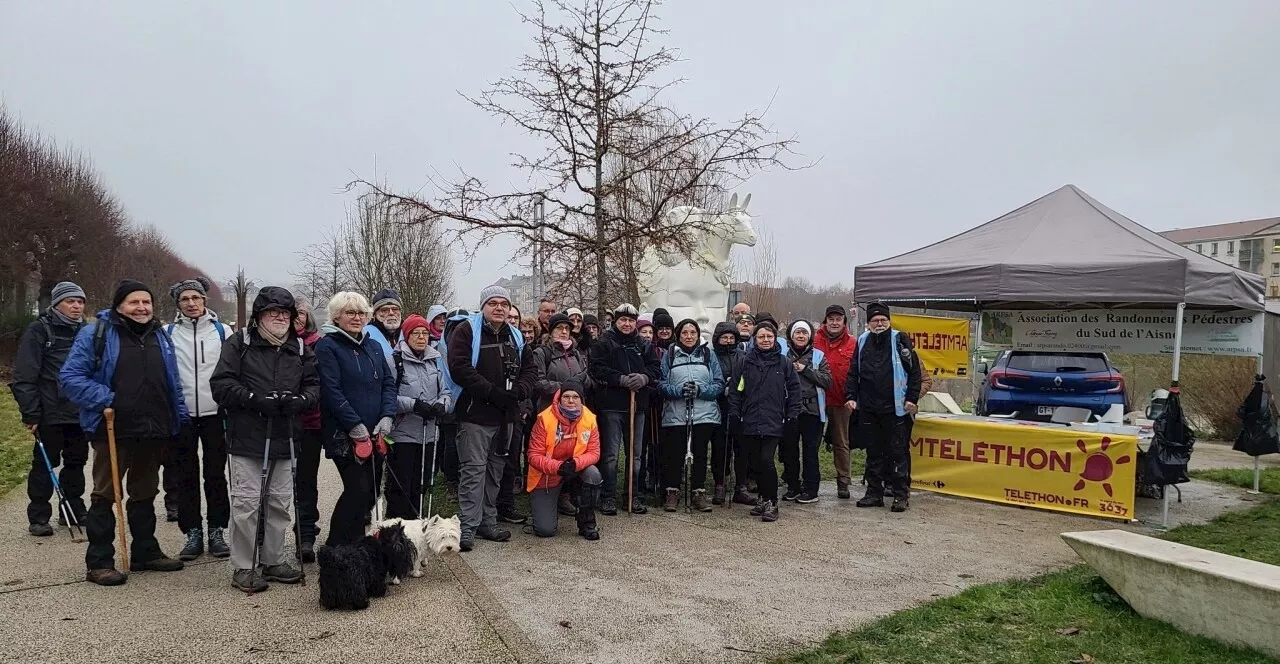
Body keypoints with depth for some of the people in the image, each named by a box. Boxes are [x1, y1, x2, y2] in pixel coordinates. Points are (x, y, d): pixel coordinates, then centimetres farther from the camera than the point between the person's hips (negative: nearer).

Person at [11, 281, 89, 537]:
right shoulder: (39, 329, -6)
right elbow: (25, 376, -10)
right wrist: (30, 413, -15)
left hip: (81, 411, 5)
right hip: (51, 413, -5)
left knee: (77, 461, 13)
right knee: (45, 463, 3)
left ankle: (74, 510, 25)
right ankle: (38, 517, 11)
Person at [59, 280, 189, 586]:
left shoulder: (160, 337, 13)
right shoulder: (95, 334, -5)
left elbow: (173, 384, 17)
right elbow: (69, 377, -9)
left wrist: (180, 418, 11)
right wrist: (104, 400, -19)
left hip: (154, 433, 6)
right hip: (113, 431, -5)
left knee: (145, 494, 15)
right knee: (105, 495, 2)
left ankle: (145, 552, 26)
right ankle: (99, 562, 9)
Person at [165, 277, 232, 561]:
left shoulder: (221, 331, 3)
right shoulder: (168, 333, 4)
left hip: (215, 412, 0)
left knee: (215, 473, 5)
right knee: (186, 476, 6)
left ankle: (216, 531, 15)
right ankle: (193, 533, 15)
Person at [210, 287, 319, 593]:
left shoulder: (300, 348, 12)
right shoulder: (239, 343, -1)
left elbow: (314, 385, 9)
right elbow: (221, 384, -8)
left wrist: (300, 400, -13)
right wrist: (256, 400, -20)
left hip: (284, 440, 4)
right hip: (247, 439, -4)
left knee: (280, 503, 12)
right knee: (246, 503, -1)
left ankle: (273, 560, 26)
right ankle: (242, 568, 10)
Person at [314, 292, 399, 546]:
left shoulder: (374, 345, 15)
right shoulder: (327, 346, -4)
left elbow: (389, 382, 11)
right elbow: (331, 390, -13)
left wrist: (387, 417, -5)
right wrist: (355, 426, -17)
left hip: (375, 435, 6)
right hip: (344, 435, -6)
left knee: (371, 491, 8)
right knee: (359, 490, -12)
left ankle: (354, 543, 22)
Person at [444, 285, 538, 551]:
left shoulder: (515, 336, 13)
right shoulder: (466, 330, -7)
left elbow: (529, 370, 14)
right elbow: (460, 368, -18)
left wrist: (517, 391, -7)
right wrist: (493, 392, -21)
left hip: (505, 415, 7)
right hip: (475, 414, -7)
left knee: (495, 470, 14)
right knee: (474, 469, -6)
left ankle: (488, 522, 24)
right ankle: (468, 528, 0)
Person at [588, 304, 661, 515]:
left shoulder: (643, 345, 12)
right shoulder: (604, 344, 0)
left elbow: (656, 368, 9)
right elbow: (596, 369, -10)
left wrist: (644, 377, -12)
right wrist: (621, 379, -18)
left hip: (638, 404, 4)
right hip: (612, 405, -4)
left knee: (635, 453, 11)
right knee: (610, 454, 0)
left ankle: (634, 496, 21)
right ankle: (608, 497, 9)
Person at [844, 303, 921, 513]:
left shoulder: (899, 340, -2)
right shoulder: (863, 342, 10)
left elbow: (914, 371, -3)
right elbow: (853, 373, 14)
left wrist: (911, 398, -8)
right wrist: (850, 396, 3)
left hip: (894, 408, -4)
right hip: (867, 408, 4)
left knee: (898, 452, 2)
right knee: (873, 453, 12)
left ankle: (900, 495, 8)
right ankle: (874, 492, 20)